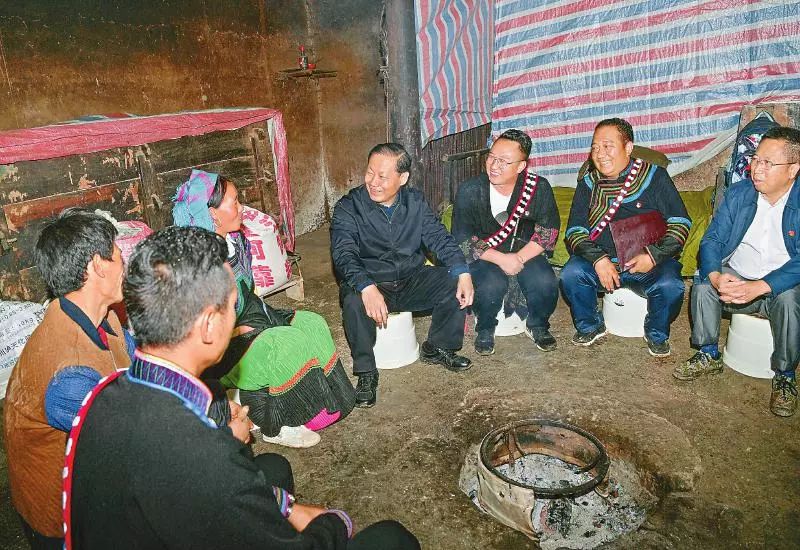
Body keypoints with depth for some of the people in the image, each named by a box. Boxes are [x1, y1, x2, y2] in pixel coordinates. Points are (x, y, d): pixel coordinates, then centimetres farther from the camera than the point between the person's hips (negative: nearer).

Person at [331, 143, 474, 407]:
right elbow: (343, 254, -23)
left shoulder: (415, 202, 2)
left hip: (412, 279, 4)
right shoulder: (348, 208, -11)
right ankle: (366, 373, -14)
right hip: (368, 283, -4)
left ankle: (437, 348, 7)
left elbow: (439, 237, -2)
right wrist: (367, 288, -43)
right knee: (353, 303, -36)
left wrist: (463, 273, -19)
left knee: (456, 285, -16)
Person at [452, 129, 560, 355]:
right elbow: (462, 239, -12)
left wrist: (519, 258, -18)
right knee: (491, 285, -32)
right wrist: (501, 259, -21)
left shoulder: (539, 188, -8)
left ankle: (537, 326, 8)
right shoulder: (470, 191, -12)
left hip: (526, 254, 2)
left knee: (545, 283, -25)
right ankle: (485, 329, 1)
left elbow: (548, 231, -4)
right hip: (483, 257, -2)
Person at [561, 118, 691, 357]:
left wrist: (654, 255, -15)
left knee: (670, 286, -30)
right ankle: (590, 326, 4)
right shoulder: (588, 183, 8)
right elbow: (574, 230, 2)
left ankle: (657, 334, 5)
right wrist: (598, 259, -15)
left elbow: (680, 222, 2)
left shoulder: (654, 176, 2)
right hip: (601, 261, 2)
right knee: (571, 274, -26)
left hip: (651, 264, -1)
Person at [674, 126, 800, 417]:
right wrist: (716, 276, -26)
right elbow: (712, 240, -5)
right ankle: (708, 356, -7)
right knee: (703, 280, -25)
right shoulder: (738, 193, -1)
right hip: (735, 276, 3)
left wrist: (759, 287, -36)